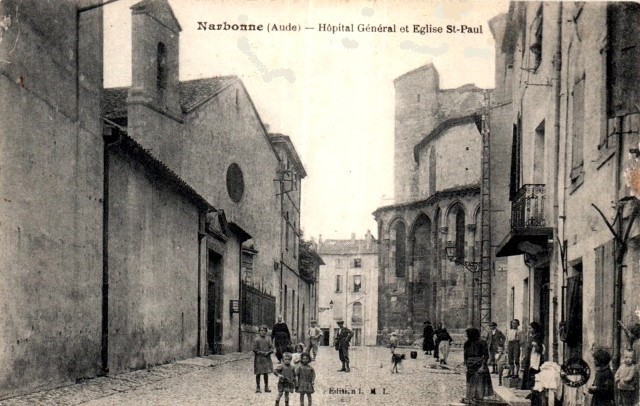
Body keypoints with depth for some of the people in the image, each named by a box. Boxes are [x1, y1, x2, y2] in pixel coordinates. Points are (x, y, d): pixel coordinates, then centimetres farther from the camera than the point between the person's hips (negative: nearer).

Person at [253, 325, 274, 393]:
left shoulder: (268, 340, 6)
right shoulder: (257, 340, -5)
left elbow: (272, 348, 6)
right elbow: (254, 349, -7)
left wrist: (268, 352, -12)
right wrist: (261, 352, -15)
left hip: (266, 359, 4)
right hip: (259, 359, -4)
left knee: (266, 373, 8)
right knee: (258, 373, 0)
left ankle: (266, 387, 16)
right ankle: (258, 388, 8)